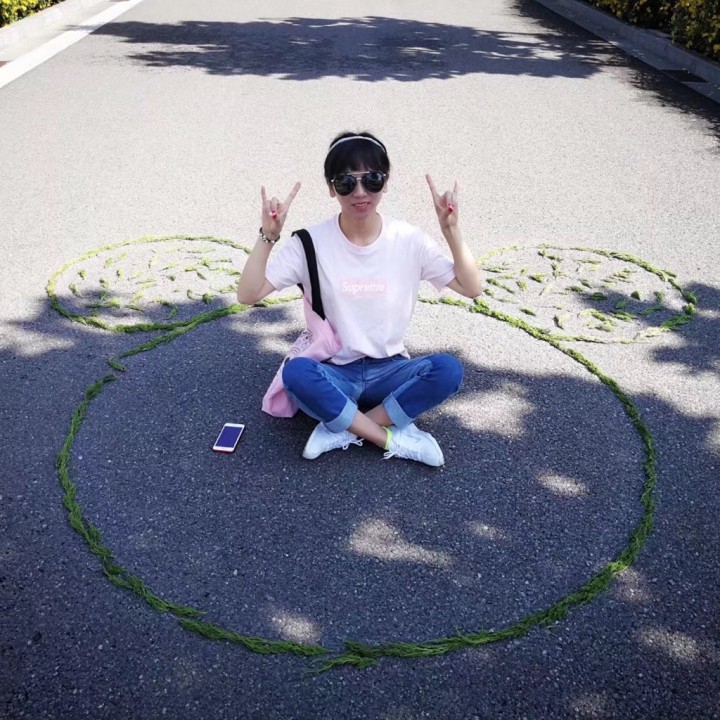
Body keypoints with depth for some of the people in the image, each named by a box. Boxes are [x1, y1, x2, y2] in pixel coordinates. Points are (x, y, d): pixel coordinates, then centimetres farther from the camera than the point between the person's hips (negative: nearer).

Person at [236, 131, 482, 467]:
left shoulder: (409, 240, -6)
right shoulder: (312, 242, -10)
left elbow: (471, 288, -6)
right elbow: (247, 295, -15)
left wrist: (451, 230, -18)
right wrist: (268, 236, -27)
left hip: (389, 372, 2)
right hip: (335, 374, -1)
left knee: (448, 369, -28)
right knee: (297, 372, -35)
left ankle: (343, 430, -18)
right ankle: (392, 438, -20)